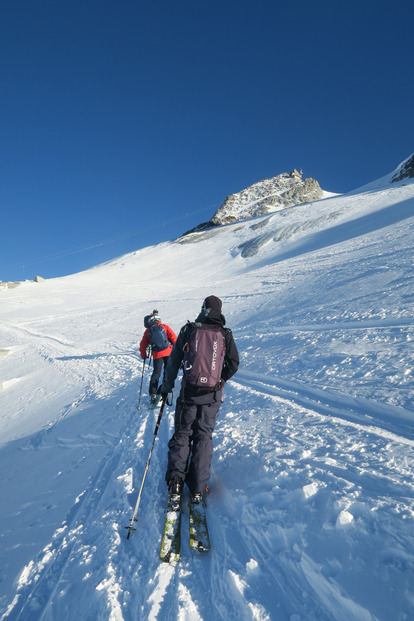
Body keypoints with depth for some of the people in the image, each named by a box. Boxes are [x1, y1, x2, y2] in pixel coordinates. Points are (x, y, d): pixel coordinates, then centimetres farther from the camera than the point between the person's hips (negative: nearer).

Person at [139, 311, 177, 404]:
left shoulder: (147, 331, 7)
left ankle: (153, 394, 2)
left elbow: (143, 345, 10)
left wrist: (143, 356, 24)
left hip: (157, 355, 1)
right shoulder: (164, 327, 2)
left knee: (156, 373, 8)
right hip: (168, 352, -1)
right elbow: (173, 337, -2)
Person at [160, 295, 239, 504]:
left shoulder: (188, 330, -4)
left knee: (182, 434, 13)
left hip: (189, 392, -1)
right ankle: (197, 488, 11)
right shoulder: (225, 334, -1)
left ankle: (175, 481, 4)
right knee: (204, 436, 11)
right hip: (213, 395, 1)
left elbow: (174, 361, 0)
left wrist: (167, 386, 10)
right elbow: (234, 364, 3)